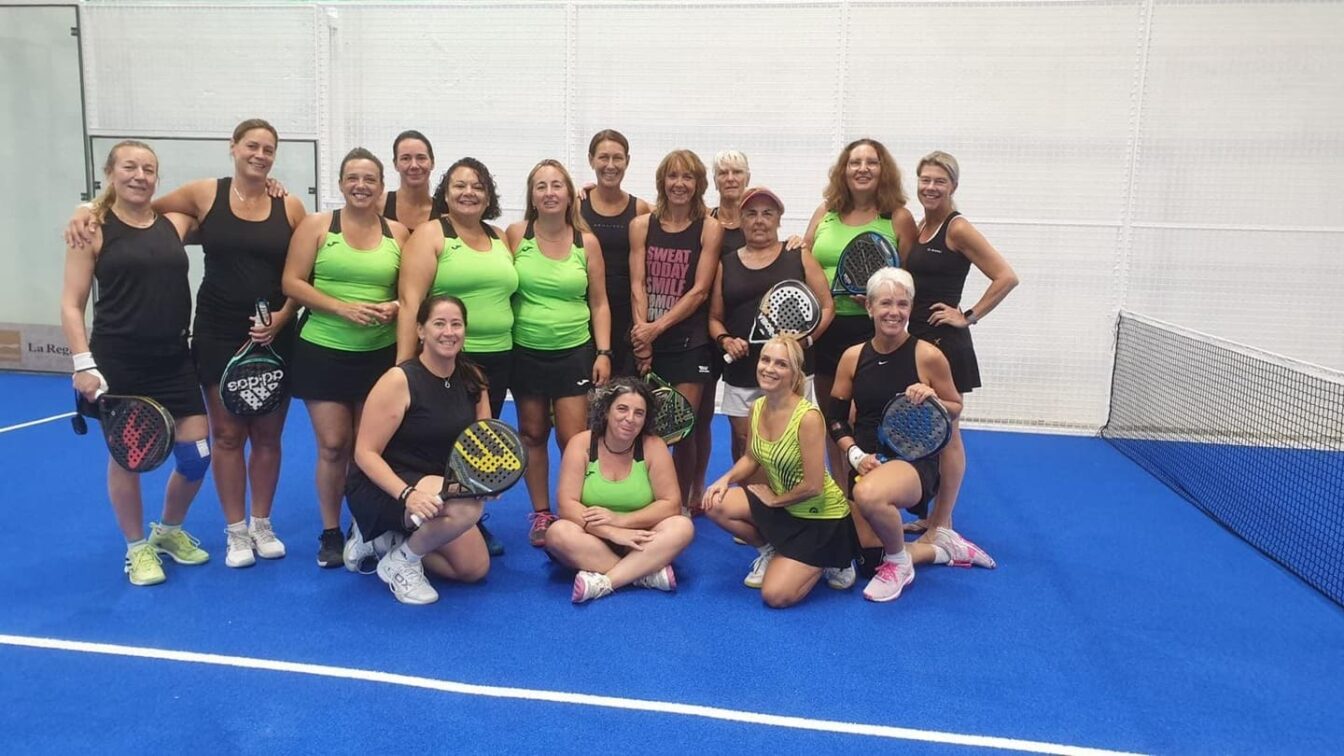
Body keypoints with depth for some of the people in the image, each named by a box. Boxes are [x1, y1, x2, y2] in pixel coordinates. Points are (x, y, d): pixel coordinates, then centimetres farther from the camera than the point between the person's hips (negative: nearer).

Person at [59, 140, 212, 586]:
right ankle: (137, 548, 28)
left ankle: (170, 530, 32)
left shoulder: (175, 223, 6)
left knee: (196, 454, 5)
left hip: (174, 361, 4)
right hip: (118, 364, -4)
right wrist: (83, 363, -12)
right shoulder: (93, 229, -4)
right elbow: (71, 304, -5)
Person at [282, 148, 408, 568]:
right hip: (323, 352, -1)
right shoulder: (317, 225, -1)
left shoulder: (398, 233, 5)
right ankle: (330, 533, 18)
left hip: (380, 354, 2)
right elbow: (292, 283, -6)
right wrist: (343, 307, -17)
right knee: (333, 445, 0)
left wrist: (395, 307, -14)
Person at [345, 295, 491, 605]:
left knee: (475, 570, 5)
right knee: (468, 506, -34)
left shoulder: (473, 380, -2)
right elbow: (365, 453, -20)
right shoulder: (399, 380, -20)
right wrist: (407, 493, -34)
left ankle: (390, 541, 18)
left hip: (436, 491, 7)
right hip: (381, 489, -7)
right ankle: (401, 563, -7)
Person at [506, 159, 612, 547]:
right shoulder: (516, 234, -3)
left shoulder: (587, 242, 0)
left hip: (574, 352, 0)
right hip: (526, 352, 1)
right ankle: (541, 514, 22)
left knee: (574, 440, -2)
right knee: (533, 435, 9)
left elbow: (599, 303, 3)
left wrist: (604, 352, -3)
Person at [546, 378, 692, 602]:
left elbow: (671, 504, -10)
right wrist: (612, 532, -28)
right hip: (593, 540, -1)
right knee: (557, 533, -31)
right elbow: (567, 505, -16)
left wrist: (620, 520, -22)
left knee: (683, 527, -25)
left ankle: (603, 582, -31)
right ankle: (648, 573, -28)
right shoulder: (581, 444, -9)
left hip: (637, 541, 1)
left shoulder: (653, 447, -7)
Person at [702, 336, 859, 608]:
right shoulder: (756, 408, -5)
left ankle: (827, 561, 13)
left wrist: (774, 499, -10)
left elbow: (813, 487, -24)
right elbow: (751, 458, 9)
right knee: (715, 504, -13)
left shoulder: (808, 417, -27)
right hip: (781, 505, 7)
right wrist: (726, 480, -10)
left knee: (775, 595, -15)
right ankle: (770, 552, 11)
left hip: (821, 517, -7)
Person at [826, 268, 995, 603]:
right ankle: (943, 547, 38)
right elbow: (835, 417, 5)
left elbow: (955, 409, 2)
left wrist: (932, 399, -19)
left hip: (914, 461, -5)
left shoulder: (928, 356, -10)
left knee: (868, 495, -41)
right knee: (870, 558, 12)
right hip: (868, 465, 5)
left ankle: (898, 562, -8)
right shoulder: (853, 357, -1)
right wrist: (855, 454, -11)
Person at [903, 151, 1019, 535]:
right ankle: (934, 516, 27)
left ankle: (942, 526, 12)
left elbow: (1006, 277, -17)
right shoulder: (919, 227, 11)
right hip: (917, 339, 8)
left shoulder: (958, 228, -12)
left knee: (946, 436, 2)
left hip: (945, 344, -8)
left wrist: (969, 316, -15)